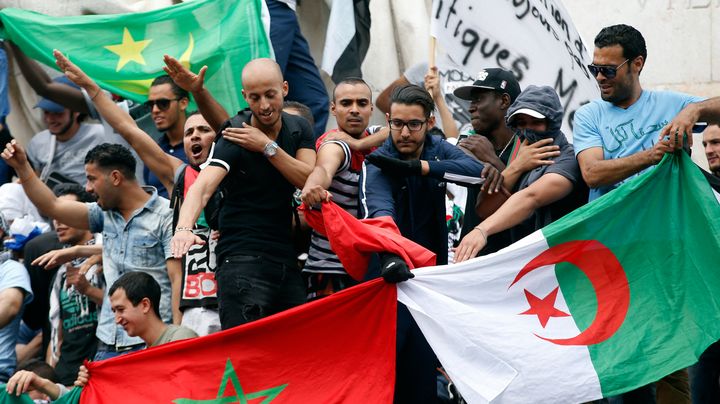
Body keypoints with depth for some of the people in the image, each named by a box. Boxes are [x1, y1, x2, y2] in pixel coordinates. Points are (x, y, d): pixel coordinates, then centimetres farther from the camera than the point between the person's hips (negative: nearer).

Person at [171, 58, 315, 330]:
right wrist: (183, 228, -44)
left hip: (286, 256, 5)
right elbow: (203, 186, -25)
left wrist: (267, 147, -14)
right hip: (242, 257, -5)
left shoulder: (299, 128, 8)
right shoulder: (235, 139, -10)